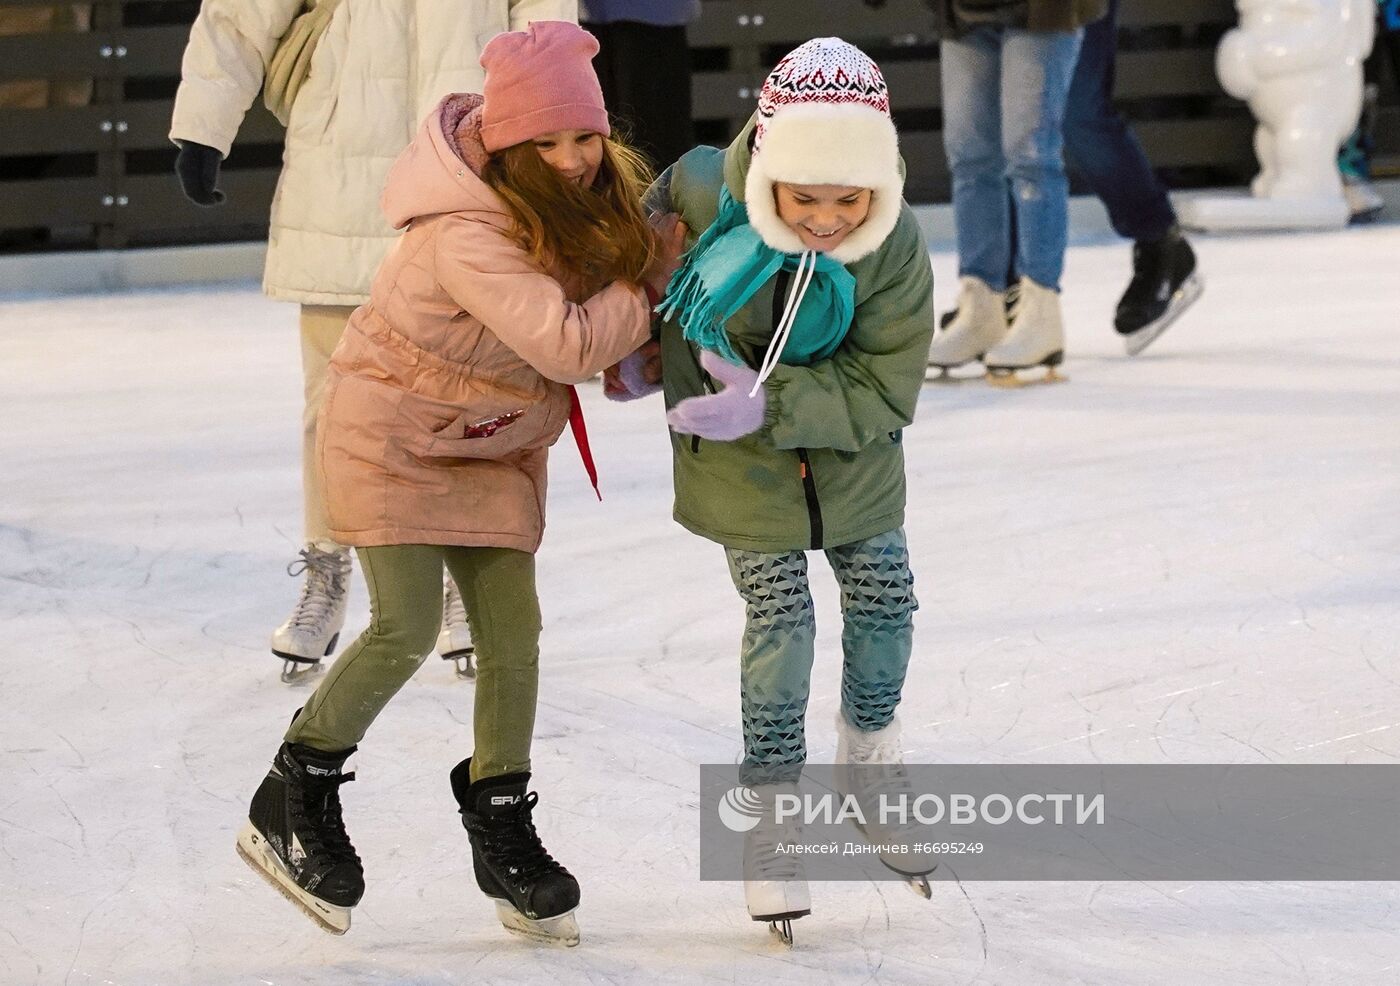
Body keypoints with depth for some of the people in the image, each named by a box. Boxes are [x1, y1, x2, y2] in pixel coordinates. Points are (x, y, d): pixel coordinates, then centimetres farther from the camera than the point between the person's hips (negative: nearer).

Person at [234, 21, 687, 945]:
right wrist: (655, 279, -25)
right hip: (391, 433, -7)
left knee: (512, 631, 2)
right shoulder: (466, 235, -33)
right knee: (407, 630, -13)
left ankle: (501, 831, 17)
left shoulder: (590, 193, -9)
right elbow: (569, 344, -37)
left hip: (496, 441, 7)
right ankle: (293, 804, 6)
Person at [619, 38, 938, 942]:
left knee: (884, 598, 11)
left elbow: (885, 392, -25)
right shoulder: (706, 192, -27)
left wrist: (771, 404, -37)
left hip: (850, 451, 2)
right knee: (779, 618, -7)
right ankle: (774, 806, 7)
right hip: (739, 459, -2)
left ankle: (870, 760, 38)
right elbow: (651, 231, 0)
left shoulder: (896, 248, -27)